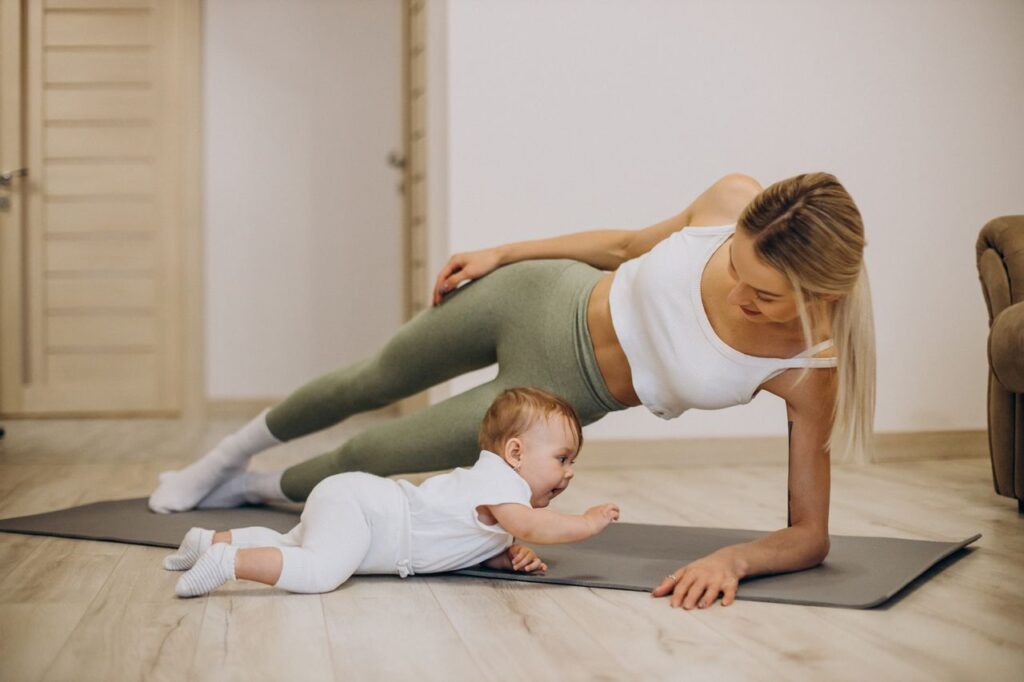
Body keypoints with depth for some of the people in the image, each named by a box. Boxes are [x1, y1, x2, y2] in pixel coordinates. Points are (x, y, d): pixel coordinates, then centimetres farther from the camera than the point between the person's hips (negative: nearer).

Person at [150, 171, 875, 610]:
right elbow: (629, 243, -4)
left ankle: (258, 487, 50)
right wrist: (501, 252, 3)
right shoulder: (734, 200, -25)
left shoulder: (808, 372, -31)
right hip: (540, 298, 2)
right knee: (372, 382, 25)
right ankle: (230, 453, 57)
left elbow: (809, 536, -23)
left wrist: (733, 558, -44)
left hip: (563, 395, -1)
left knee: (369, 455, 12)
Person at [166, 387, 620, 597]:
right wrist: (587, 524, -20)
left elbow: (489, 550, 24)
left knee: (289, 546, 25)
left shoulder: (492, 481, 16)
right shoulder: (498, 482, -15)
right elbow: (530, 524, -32)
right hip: (352, 508, -10)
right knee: (319, 571, -32)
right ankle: (227, 561, -26)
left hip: (356, 501, 10)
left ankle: (212, 541, 30)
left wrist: (513, 556, 3)